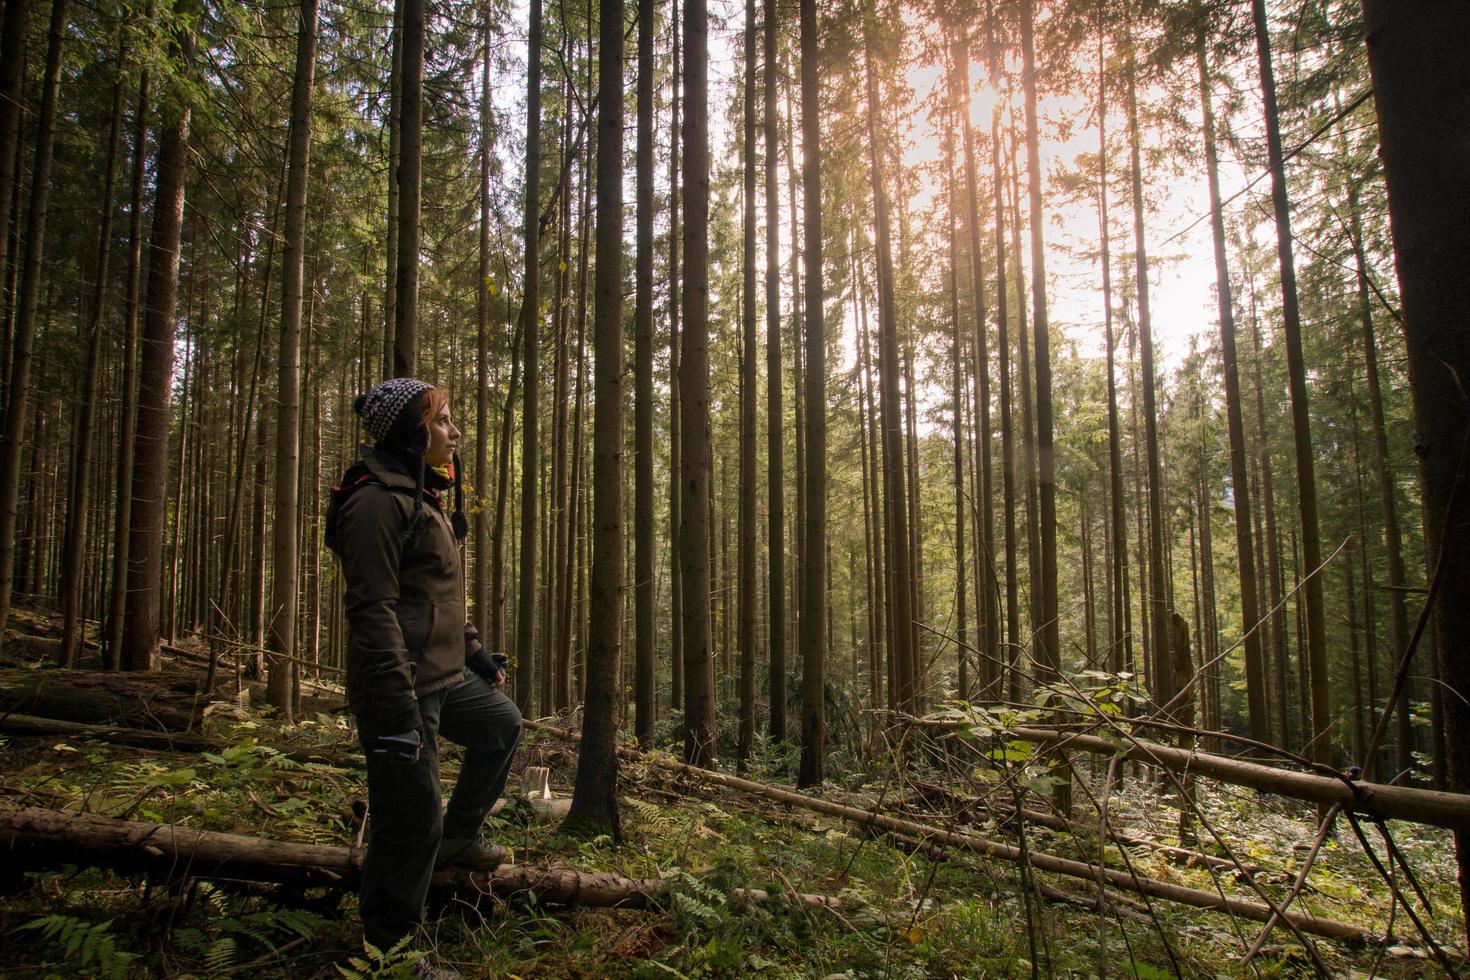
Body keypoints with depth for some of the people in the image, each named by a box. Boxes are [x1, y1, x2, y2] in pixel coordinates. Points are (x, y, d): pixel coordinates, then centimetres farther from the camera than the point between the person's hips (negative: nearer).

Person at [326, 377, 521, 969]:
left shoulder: (424, 497, 15)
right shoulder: (377, 499, -17)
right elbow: (372, 609, -24)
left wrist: (473, 651, 24)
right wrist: (396, 708, -27)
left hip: (445, 676, 10)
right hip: (402, 686, -10)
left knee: (503, 724, 28)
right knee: (411, 826, -3)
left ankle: (459, 836, 39)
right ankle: (390, 948, 13)